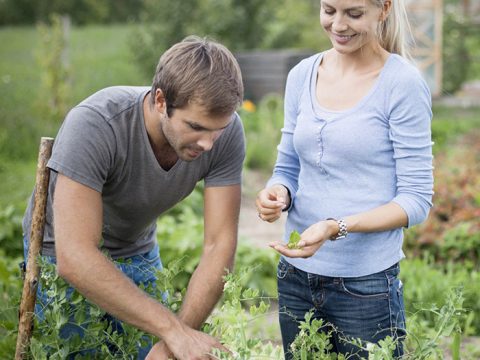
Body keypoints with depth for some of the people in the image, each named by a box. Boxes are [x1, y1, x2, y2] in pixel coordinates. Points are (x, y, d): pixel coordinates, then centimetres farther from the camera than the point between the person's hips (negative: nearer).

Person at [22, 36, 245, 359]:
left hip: (138, 252, 3)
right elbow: (75, 259, -42)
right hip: (61, 252, -3)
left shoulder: (225, 130, -24)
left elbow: (220, 246, -23)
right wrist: (174, 330, -45)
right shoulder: (95, 124, -36)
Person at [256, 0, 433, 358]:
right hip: (296, 276, 5)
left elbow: (417, 199, -11)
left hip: (366, 284, -4)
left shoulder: (403, 83, -10)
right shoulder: (302, 75, 5)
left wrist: (337, 228, -24)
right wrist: (277, 193, -11)